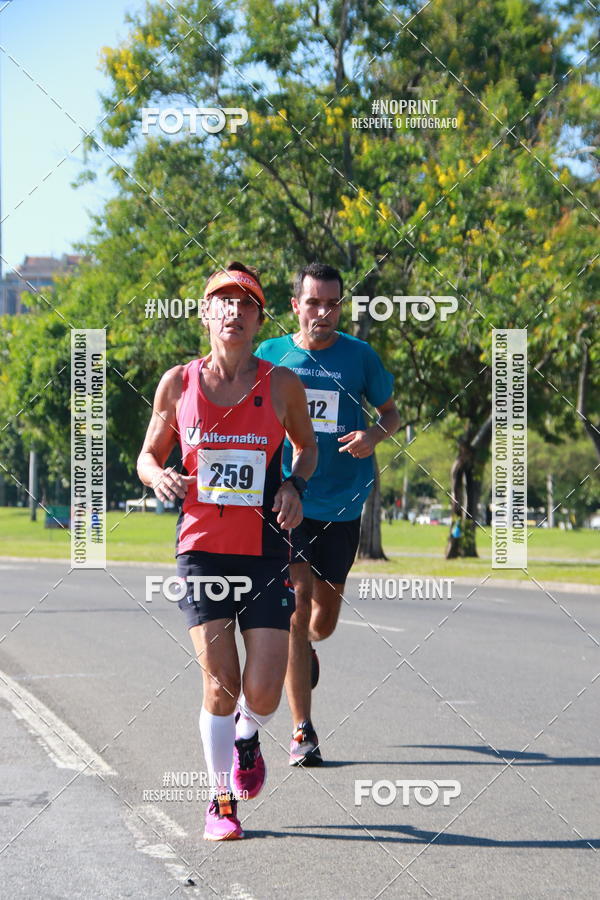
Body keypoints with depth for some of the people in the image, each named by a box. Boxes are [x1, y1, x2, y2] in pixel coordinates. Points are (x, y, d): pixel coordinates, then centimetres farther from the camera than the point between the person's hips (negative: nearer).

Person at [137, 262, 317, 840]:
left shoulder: (282, 385, 0)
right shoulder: (178, 384, 2)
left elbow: (306, 445, 18)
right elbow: (148, 456, 13)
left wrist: (294, 486, -2)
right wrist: (159, 477, -10)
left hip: (266, 552, 0)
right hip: (202, 548, 0)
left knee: (263, 691, -6)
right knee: (220, 684, -8)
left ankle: (247, 739, 31)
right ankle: (221, 799, 12)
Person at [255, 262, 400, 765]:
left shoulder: (360, 356, 2)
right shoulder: (269, 356, 2)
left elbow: (391, 411, 14)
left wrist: (374, 435, -9)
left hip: (342, 504, 2)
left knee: (325, 617, 10)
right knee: (296, 602, -13)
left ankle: (306, 649, 49)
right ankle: (302, 732, -8)